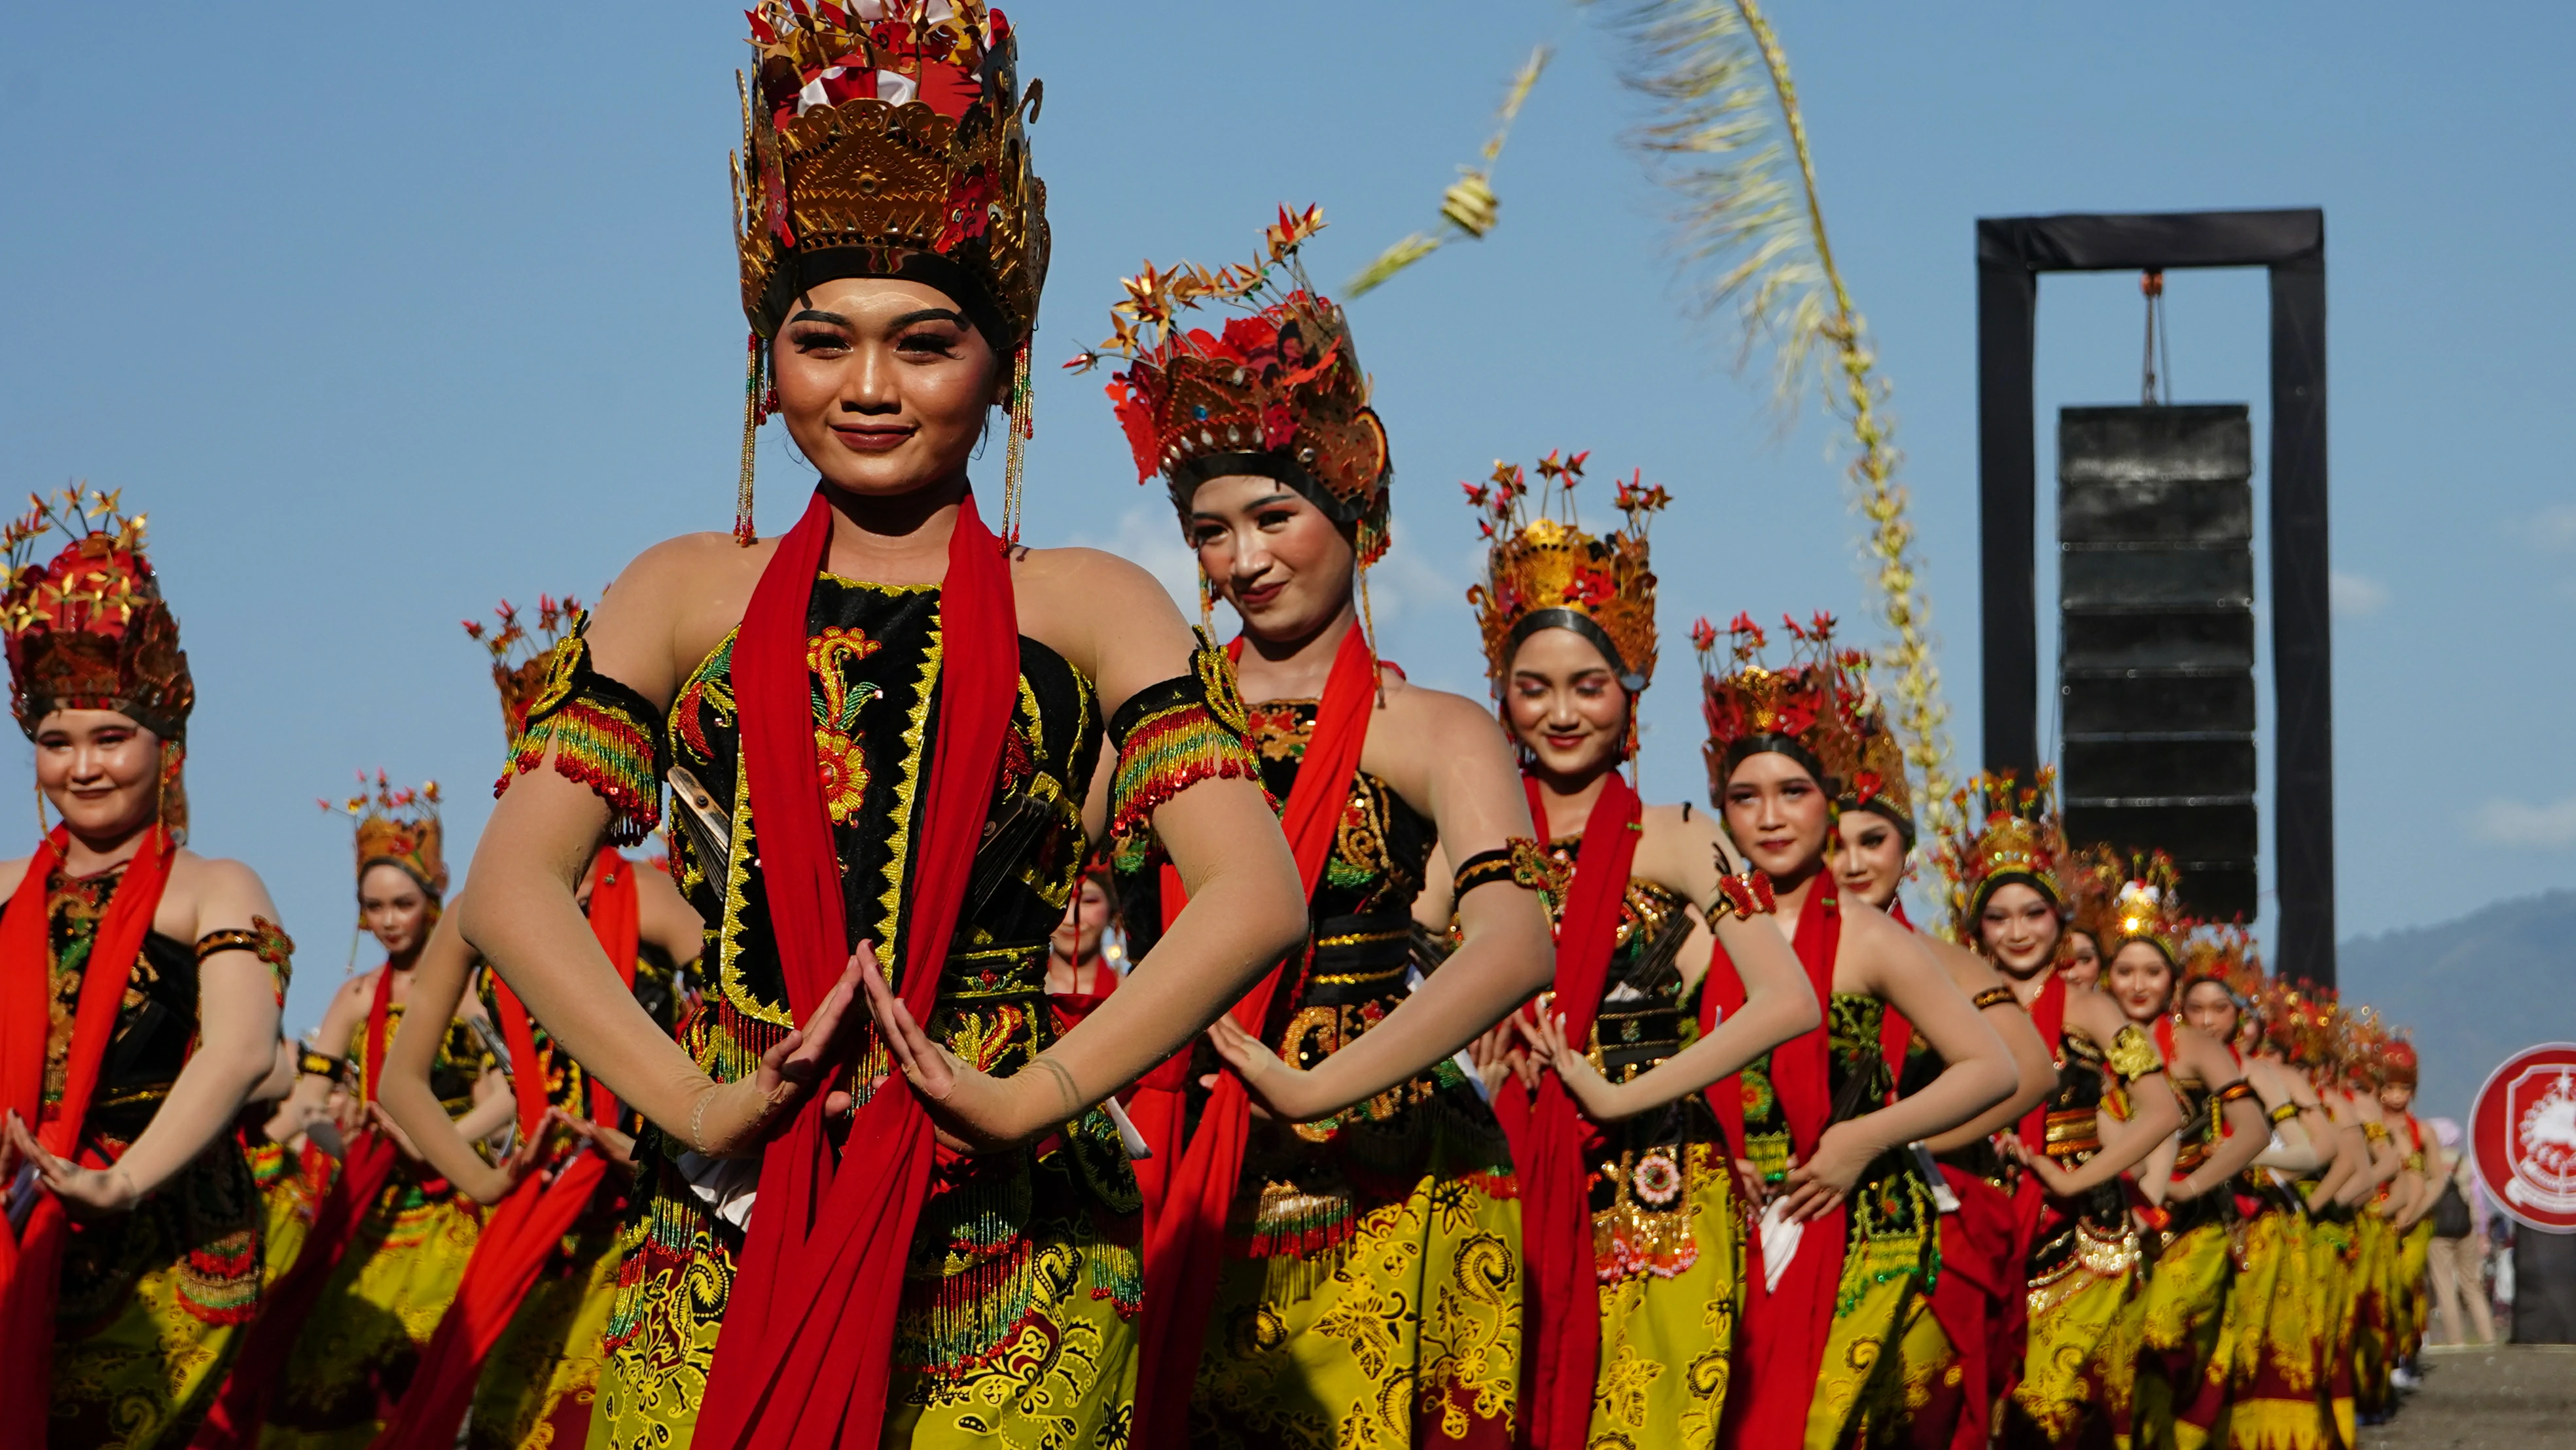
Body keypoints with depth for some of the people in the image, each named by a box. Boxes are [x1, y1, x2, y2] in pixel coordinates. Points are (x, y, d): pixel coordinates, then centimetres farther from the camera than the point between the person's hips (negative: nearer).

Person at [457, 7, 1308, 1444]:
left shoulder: (1086, 608, 9)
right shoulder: (687, 596, 13)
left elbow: (1257, 895, -4)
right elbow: (514, 883, 2)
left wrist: (1033, 1095, -16)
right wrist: (696, 1101, -13)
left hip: (1008, 1257, -1)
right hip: (718, 1249, 1)